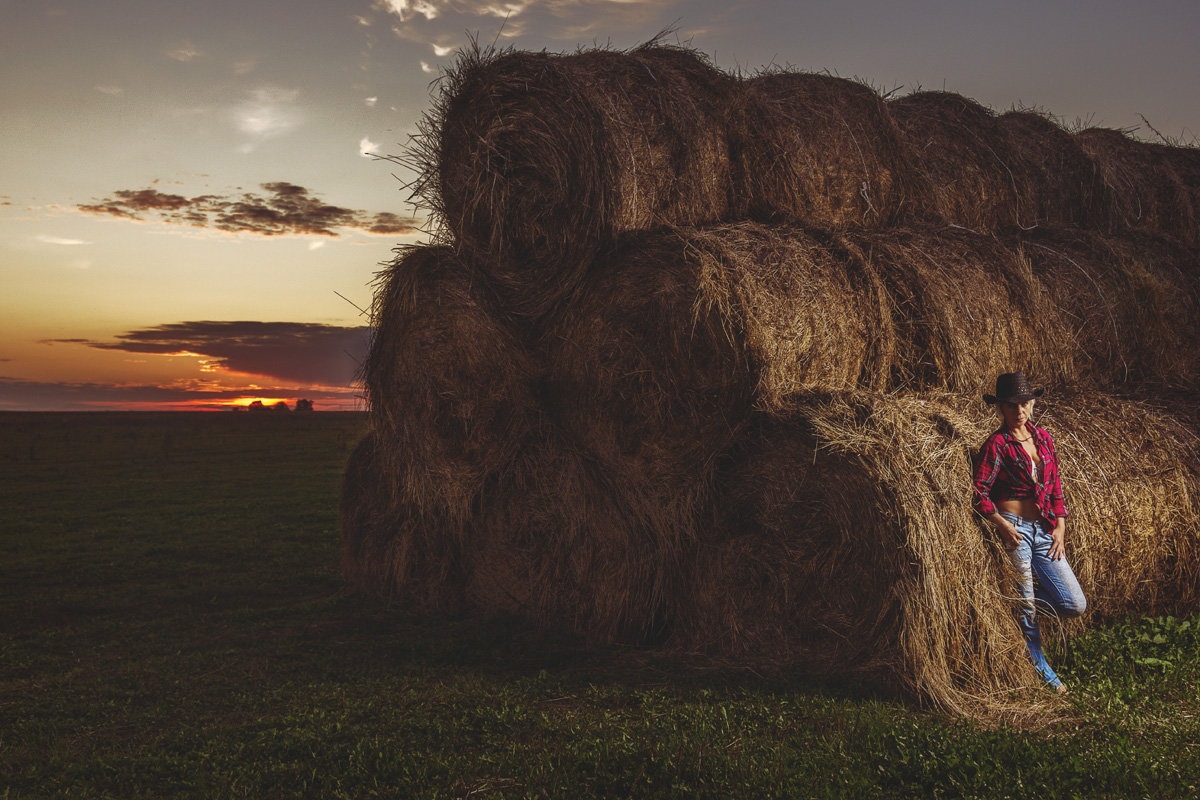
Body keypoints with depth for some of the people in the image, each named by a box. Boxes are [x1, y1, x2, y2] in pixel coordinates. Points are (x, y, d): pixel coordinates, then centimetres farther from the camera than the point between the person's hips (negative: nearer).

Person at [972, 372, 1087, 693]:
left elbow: (1056, 486, 16)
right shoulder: (997, 444, -6)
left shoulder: (1043, 437, 12)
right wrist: (1004, 525, -18)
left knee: (1076, 605, 0)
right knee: (1025, 608, 2)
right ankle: (1042, 670, 20)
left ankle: (1027, 595, 25)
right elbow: (980, 494, -9)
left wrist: (1060, 526, 6)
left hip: (1045, 531, 6)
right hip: (1014, 529, -6)